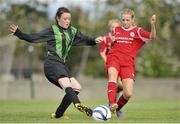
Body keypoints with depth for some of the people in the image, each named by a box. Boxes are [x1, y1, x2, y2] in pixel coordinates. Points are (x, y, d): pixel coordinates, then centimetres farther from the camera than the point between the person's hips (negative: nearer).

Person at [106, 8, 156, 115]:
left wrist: (153, 24, -28)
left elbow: (151, 36, -11)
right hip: (114, 58, 1)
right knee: (113, 74, -35)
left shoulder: (137, 31, 8)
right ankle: (112, 104, -50)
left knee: (128, 94, -10)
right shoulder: (116, 30, 17)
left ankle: (118, 108, 21)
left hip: (128, 63, -1)